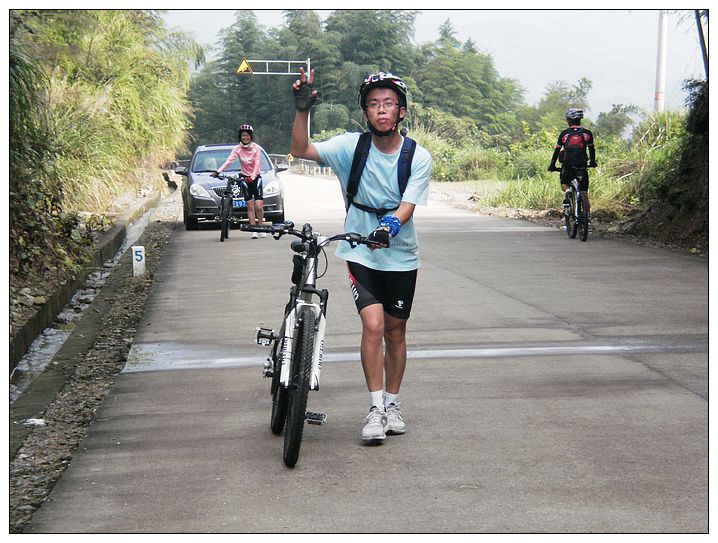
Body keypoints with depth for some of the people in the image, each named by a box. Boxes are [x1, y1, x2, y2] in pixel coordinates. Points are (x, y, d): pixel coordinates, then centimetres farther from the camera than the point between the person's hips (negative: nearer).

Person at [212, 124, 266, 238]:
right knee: (250, 206, 0)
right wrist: (218, 171, -34)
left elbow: (257, 164, -17)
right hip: (245, 178, 2)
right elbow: (229, 161, -19)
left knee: (259, 206, -9)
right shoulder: (238, 149, -6)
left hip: (256, 178, -1)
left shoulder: (256, 148, -9)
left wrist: (252, 177, -33)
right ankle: (253, 231, 3)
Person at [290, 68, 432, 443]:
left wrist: (391, 224, -37)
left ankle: (392, 404, 27)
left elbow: (408, 205, -16)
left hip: (401, 257, 2)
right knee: (373, 324, -16)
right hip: (360, 253, -1)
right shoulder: (351, 146, -8)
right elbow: (300, 150, -17)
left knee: (395, 331, 11)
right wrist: (302, 110, -31)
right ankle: (375, 409, -5)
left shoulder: (418, 157, -7)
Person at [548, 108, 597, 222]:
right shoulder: (587, 133, 5)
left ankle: (567, 192, -9)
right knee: (584, 193, 8)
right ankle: (588, 216, 4)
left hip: (567, 166, 0)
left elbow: (557, 150, 7)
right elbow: (591, 149, 11)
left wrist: (552, 165, 17)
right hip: (582, 166, 0)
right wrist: (592, 162, 27)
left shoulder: (564, 134, 4)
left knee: (564, 183, 25)